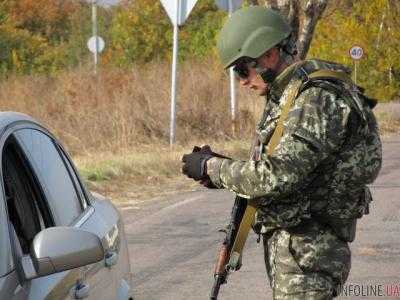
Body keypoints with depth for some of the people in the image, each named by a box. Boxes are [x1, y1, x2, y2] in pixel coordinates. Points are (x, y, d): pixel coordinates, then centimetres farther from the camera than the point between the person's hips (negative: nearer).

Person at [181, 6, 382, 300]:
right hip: (286, 242, 10)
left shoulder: (319, 100, -19)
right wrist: (223, 169, 3)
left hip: (307, 253, -10)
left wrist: (211, 167, -12)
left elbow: (274, 178, -25)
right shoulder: (286, 96, 13)